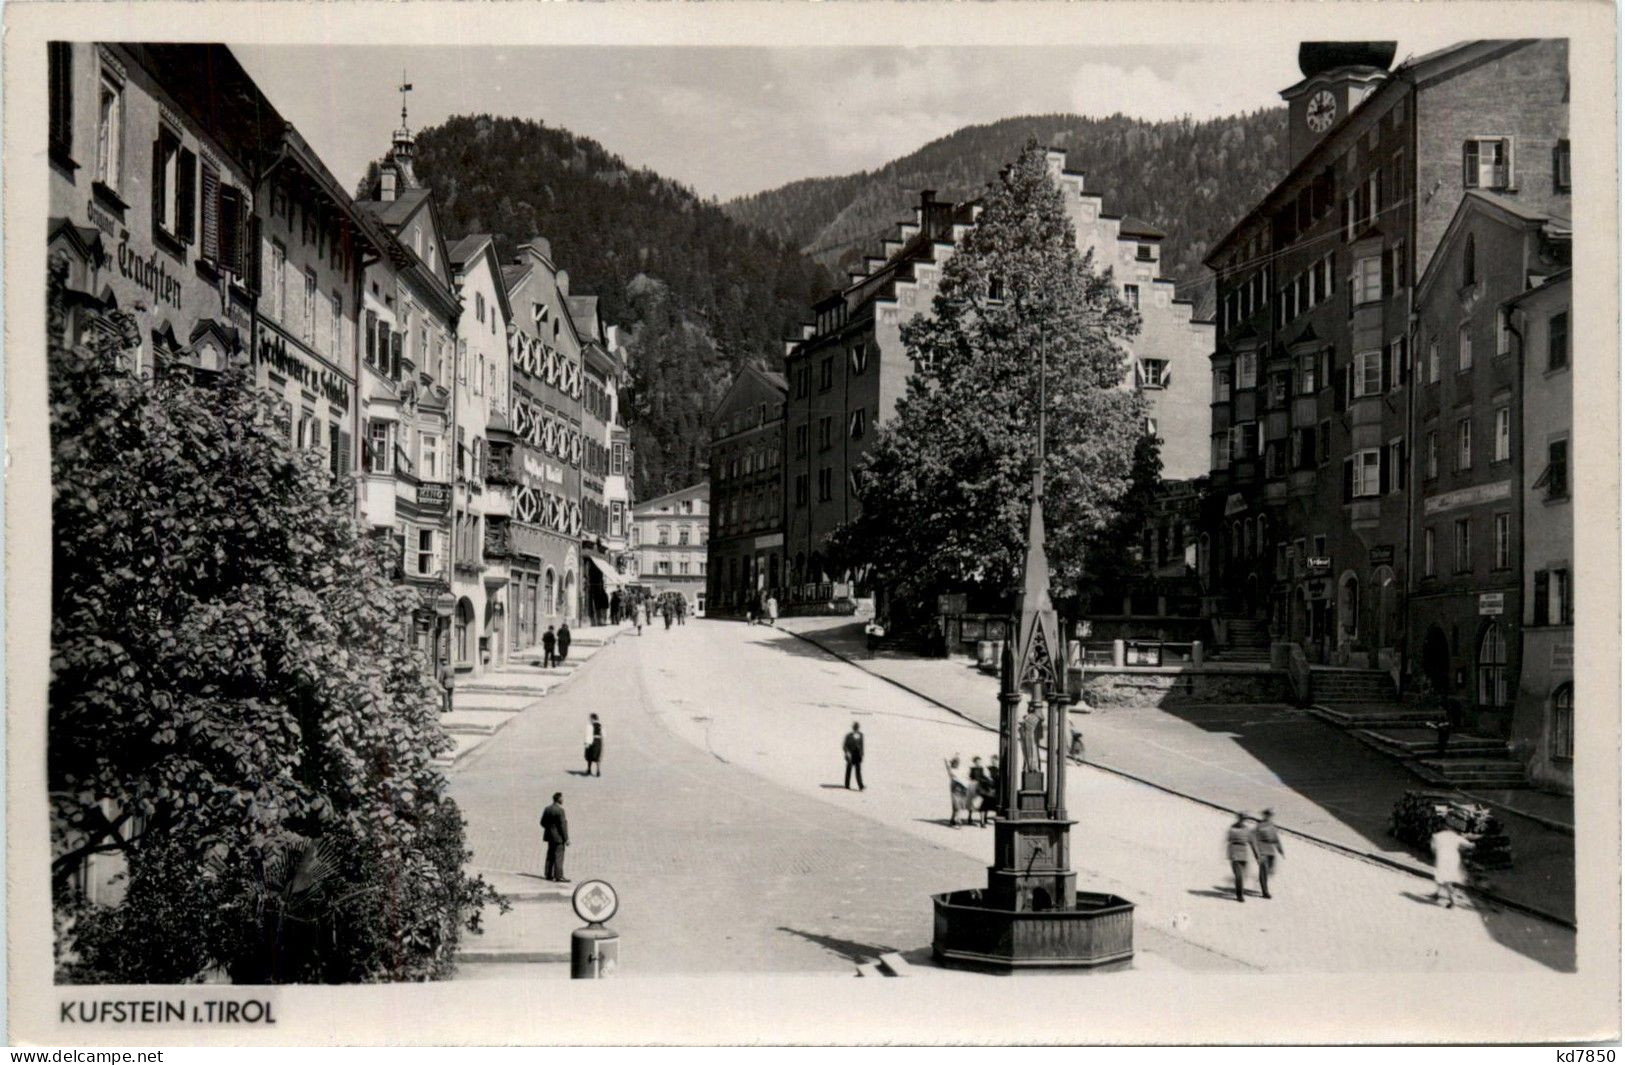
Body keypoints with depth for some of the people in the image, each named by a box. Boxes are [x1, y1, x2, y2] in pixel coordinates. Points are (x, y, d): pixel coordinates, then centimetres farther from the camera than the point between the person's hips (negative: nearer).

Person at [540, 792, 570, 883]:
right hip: (558, 837, -8)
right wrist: (566, 839, -14)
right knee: (559, 856, -6)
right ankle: (558, 876, -7)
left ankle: (548, 874, 19)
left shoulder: (547, 809, 7)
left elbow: (543, 823, 11)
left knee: (550, 856, 15)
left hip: (549, 836, 8)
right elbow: (562, 825, -18)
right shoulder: (560, 810, -17)